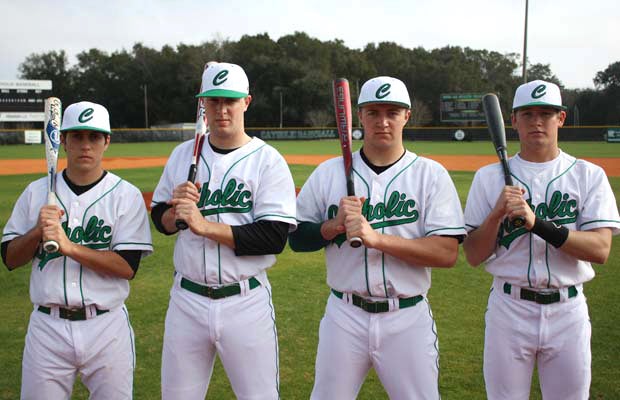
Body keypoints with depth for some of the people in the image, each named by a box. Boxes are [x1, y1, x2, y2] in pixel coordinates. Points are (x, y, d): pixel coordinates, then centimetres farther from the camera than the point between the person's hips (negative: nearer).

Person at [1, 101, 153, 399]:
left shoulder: (126, 195, -4)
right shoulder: (36, 192, 5)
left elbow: (127, 267, -12)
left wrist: (69, 246, -21)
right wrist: (38, 231, -12)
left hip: (107, 328, -2)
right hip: (47, 327, 2)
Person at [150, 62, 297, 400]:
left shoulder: (268, 160, -7)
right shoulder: (182, 154, 8)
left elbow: (274, 238, -16)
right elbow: (159, 220, 14)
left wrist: (205, 226, -20)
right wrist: (176, 210, -9)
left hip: (245, 302, -4)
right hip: (187, 299, 4)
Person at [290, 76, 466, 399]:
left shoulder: (431, 175, -3)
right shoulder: (329, 172, 3)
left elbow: (447, 253, -12)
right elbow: (296, 238, 6)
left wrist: (376, 238, -22)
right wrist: (335, 226, -14)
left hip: (408, 319, -1)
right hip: (344, 315, 1)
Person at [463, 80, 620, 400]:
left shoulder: (588, 175, 1)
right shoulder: (489, 177, 1)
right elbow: (473, 256, -2)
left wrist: (537, 223, -23)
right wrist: (497, 214, -18)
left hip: (568, 311, 0)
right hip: (509, 308, 0)